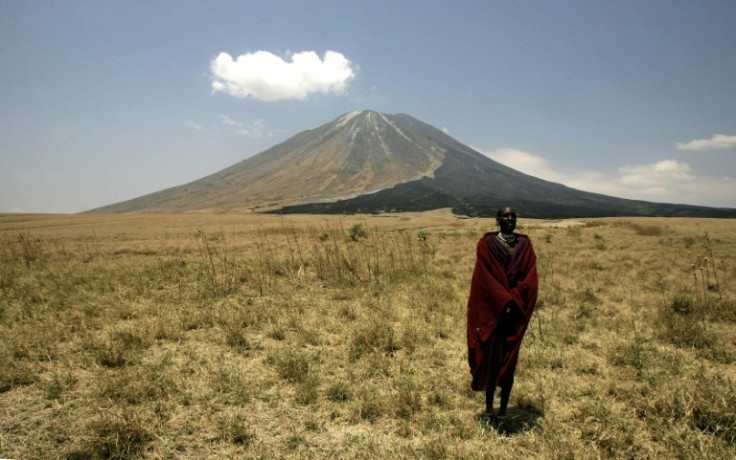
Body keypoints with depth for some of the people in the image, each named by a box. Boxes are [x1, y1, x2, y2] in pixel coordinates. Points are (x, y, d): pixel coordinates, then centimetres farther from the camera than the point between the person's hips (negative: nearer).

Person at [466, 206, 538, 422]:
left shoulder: (525, 243, 8)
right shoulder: (486, 243, -1)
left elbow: (530, 279, 1)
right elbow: (485, 278, -8)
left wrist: (513, 300, -11)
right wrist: (504, 300, -14)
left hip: (516, 312, 2)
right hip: (492, 310, -2)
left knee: (509, 358, 5)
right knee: (491, 357, 2)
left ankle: (503, 409, 13)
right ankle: (489, 407, 15)